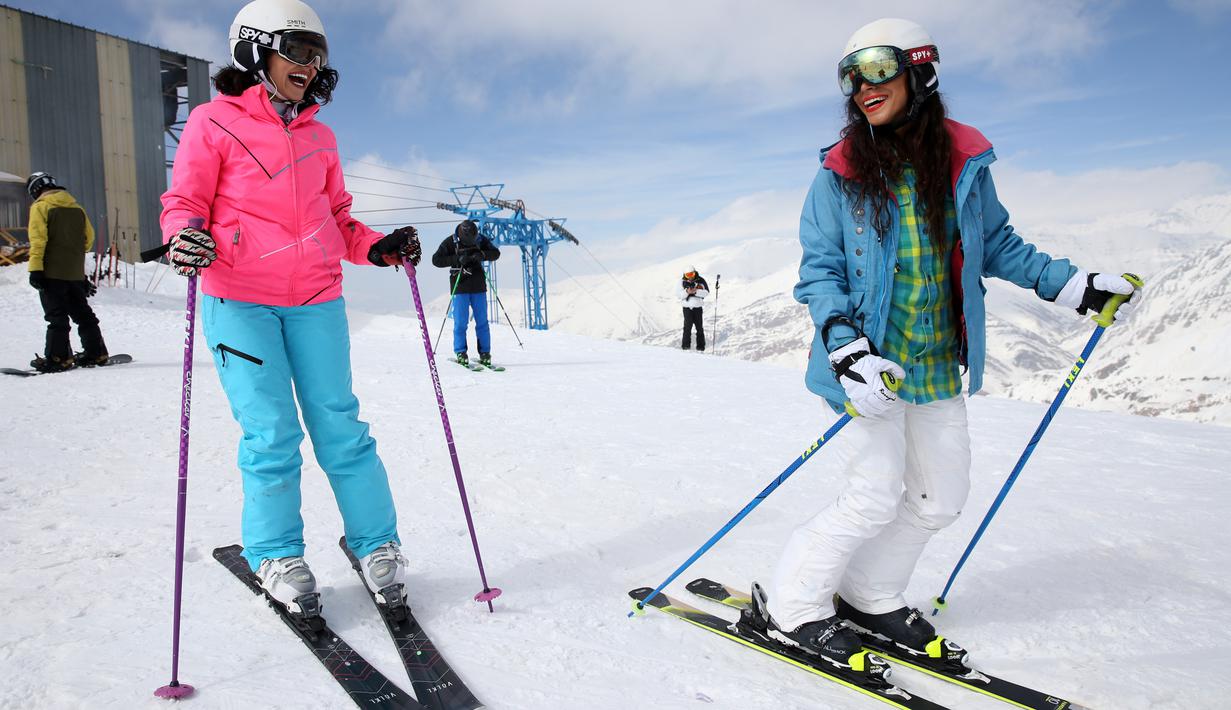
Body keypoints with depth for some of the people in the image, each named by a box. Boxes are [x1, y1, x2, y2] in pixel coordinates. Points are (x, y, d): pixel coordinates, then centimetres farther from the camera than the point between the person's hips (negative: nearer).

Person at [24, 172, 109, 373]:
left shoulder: (40, 207, -4)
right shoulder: (76, 207, 12)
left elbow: (38, 240, -13)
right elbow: (89, 237, 14)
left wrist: (35, 269, -15)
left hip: (52, 273, -5)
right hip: (76, 272, 5)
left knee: (56, 316, -5)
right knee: (82, 313, 12)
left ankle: (58, 358, -8)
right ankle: (96, 352, 14)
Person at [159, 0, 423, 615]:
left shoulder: (319, 137, 16)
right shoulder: (214, 123, 3)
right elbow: (184, 203, 2)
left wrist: (378, 247, 4)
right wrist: (185, 238, -21)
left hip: (316, 299, 3)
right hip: (238, 299, -3)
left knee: (339, 427, 0)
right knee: (271, 434, -4)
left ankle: (376, 543, 14)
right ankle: (275, 555, 16)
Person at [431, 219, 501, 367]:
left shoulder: (481, 239, 0)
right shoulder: (450, 242, -8)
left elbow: (495, 253, 3)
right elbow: (436, 260, -11)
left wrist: (482, 255, -18)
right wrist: (457, 259, -23)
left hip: (478, 286, 2)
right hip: (460, 287, -2)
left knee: (482, 321, 3)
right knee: (461, 322, -2)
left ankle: (485, 353, 10)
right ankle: (460, 353, 9)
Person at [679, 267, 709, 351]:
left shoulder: (701, 280, -3)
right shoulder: (682, 281, -2)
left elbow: (706, 292, -5)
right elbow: (678, 294, -4)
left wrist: (696, 291, -20)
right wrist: (687, 292, -22)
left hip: (698, 307, 1)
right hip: (687, 307, -1)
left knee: (699, 327, 6)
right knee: (687, 326, -7)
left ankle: (700, 347, 14)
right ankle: (686, 346, 1)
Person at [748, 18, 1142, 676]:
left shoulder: (962, 162, 2)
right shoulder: (839, 174, -6)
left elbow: (995, 243, 16)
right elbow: (818, 271, -7)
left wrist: (1064, 282, 8)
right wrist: (844, 347, -21)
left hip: (939, 365, 5)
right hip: (871, 361, -5)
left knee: (941, 494, 11)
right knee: (876, 495, -8)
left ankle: (869, 597, 29)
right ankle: (792, 605, 9)